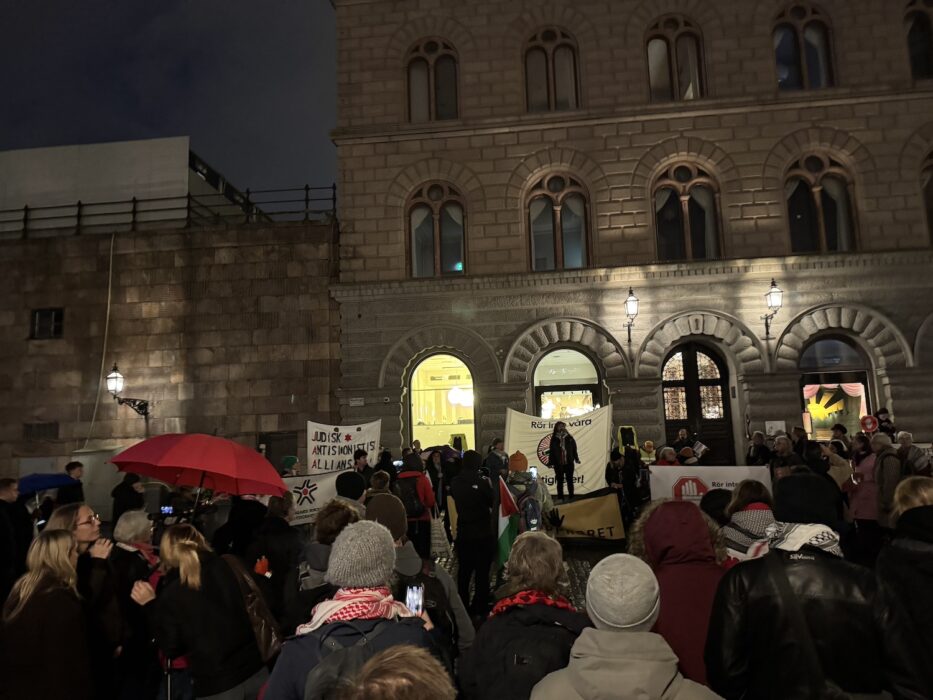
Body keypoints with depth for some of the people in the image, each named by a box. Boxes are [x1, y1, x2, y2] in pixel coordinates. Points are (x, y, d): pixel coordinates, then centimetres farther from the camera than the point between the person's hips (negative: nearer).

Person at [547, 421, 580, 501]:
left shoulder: (569, 438, 3)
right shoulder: (554, 440, 1)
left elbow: (574, 449, 4)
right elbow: (551, 452, 0)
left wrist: (576, 459, -6)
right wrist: (550, 463, -5)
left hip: (569, 463, 1)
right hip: (558, 464, -1)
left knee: (570, 480, 7)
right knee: (560, 481, 6)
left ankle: (571, 497, 16)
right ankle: (560, 497, 13)